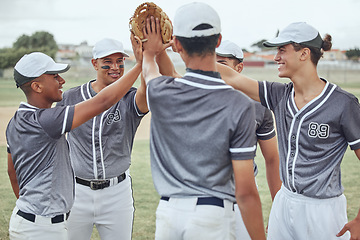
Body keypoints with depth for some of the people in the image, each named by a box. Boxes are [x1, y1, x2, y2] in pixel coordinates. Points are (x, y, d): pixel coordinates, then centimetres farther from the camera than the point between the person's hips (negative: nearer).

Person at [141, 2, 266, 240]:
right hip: (212, 216, -3)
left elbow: (149, 71, 25)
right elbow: (245, 193, -13)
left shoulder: (161, 93, -5)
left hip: (168, 213, 3)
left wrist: (150, 52, 46)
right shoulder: (240, 106, -13)